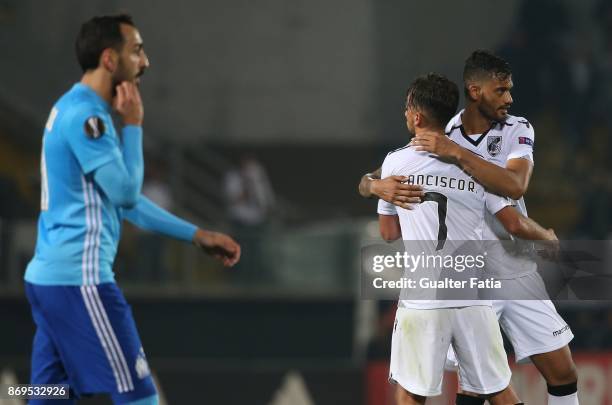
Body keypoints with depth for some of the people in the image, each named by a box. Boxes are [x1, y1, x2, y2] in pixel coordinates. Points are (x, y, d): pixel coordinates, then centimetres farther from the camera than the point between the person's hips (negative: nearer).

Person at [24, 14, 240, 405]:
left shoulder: (77, 111, 19)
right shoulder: (84, 115, -13)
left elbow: (125, 201, 24)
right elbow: (126, 192, -16)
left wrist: (197, 236, 22)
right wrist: (134, 124, -6)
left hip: (50, 276, 10)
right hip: (79, 279, -10)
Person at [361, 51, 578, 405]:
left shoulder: (518, 130, -4)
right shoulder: (436, 140, -5)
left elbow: (515, 186, -23)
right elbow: (367, 181, -3)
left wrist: (458, 154, -30)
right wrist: (379, 186, -27)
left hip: (517, 273, 2)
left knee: (562, 373, 4)